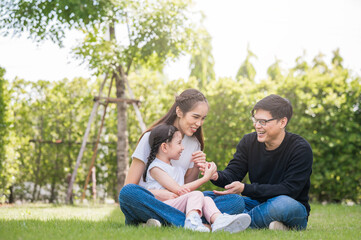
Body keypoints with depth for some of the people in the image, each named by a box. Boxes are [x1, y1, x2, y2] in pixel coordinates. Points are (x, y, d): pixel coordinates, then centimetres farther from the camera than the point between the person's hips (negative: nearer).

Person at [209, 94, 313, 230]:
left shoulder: (301, 149, -15)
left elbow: (289, 189, -23)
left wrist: (245, 189, -30)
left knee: (283, 204, -41)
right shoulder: (249, 141, 2)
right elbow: (232, 173, -4)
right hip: (258, 203, 5)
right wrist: (217, 176, -30)